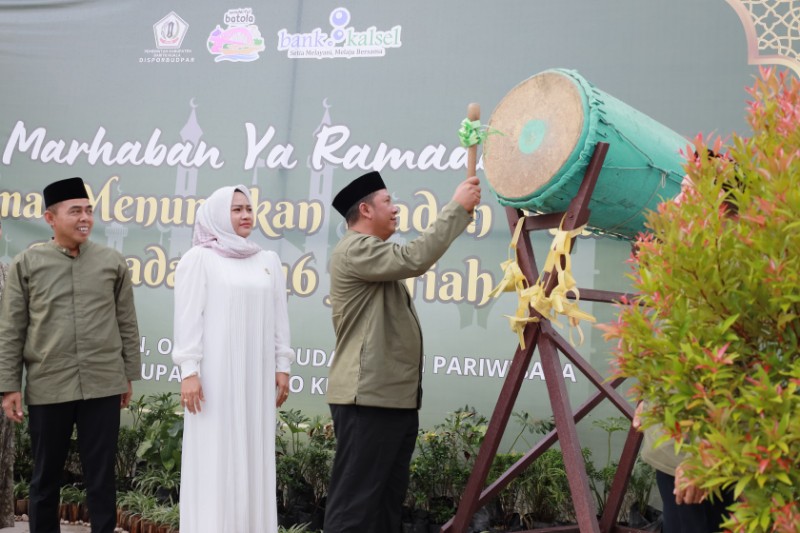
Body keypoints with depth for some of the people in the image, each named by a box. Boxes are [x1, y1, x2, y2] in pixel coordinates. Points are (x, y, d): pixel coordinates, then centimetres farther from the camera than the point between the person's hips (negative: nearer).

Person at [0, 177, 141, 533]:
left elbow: (127, 324, 9)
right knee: (45, 477, 10)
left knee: (101, 477, 6)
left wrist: (129, 376, 9)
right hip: (47, 388, 0)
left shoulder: (113, 262, 4)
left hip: (103, 386, 0)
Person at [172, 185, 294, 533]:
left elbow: (279, 318, 12)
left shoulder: (268, 261, 11)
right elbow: (188, 318, -7)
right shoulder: (199, 259, -2)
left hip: (256, 375, 4)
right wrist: (188, 371, -13)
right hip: (215, 373, -4)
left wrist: (282, 366, 8)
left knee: (254, 456, 7)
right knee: (214, 458, -2)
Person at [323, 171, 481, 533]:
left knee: (388, 498, 12)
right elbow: (416, 259, -21)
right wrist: (456, 207, -15)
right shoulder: (354, 250, -12)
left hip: (395, 397, 11)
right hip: (369, 397, -11)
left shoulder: (375, 253, 23)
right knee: (356, 500, -9)